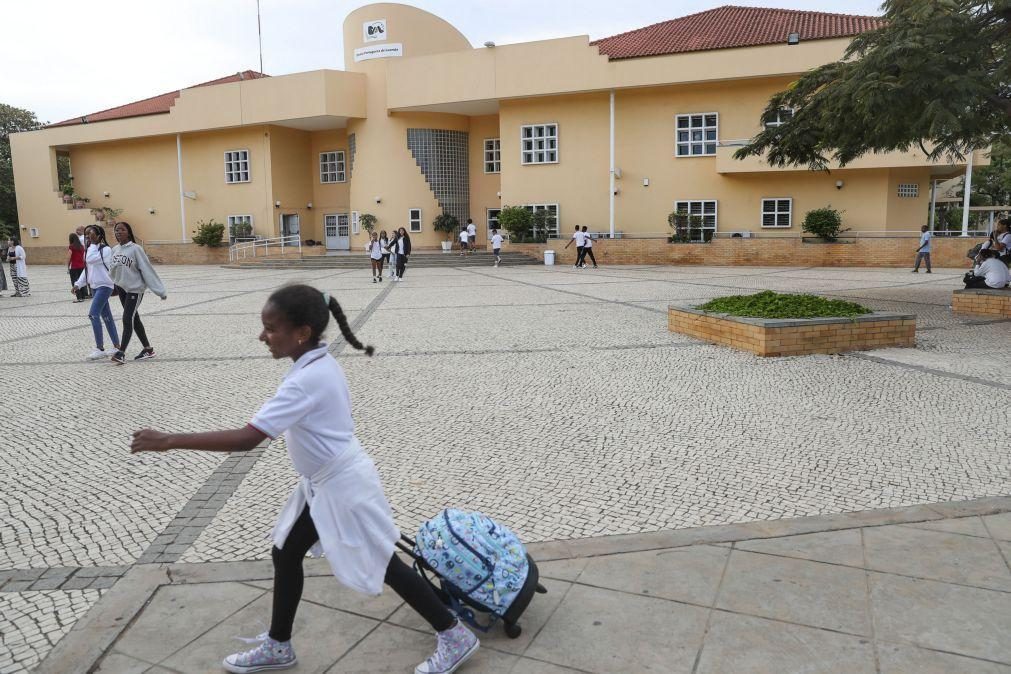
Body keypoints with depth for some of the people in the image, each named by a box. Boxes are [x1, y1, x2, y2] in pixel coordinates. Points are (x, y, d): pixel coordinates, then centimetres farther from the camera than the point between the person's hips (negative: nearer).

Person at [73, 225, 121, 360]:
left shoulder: (106, 249, -13)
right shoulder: (90, 250, 13)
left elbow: (90, 259, -26)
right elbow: (87, 269, 19)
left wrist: (94, 244, -16)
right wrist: (77, 284, 12)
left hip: (104, 286, -9)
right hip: (95, 287, 9)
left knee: (93, 314, -16)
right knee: (106, 316, 10)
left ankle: (100, 349, -11)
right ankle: (117, 346, 17)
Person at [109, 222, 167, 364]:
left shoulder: (135, 249, -14)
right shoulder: (115, 250, 6)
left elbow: (147, 270, -16)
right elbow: (112, 270, 14)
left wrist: (159, 290, -17)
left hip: (135, 289, -7)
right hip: (122, 288, 7)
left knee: (127, 319, -13)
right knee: (134, 319, 12)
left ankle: (121, 353, -13)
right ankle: (148, 349, 22)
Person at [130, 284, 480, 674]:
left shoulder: (305, 381, -30)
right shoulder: (321, 364, 0)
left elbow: (245, 439, -34)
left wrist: (169, 441, -30)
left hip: (343, 486, -10)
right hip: (326, 482, 10)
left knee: (380, 565, 3)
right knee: (285, 554, 17)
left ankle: (455, 637, 19)